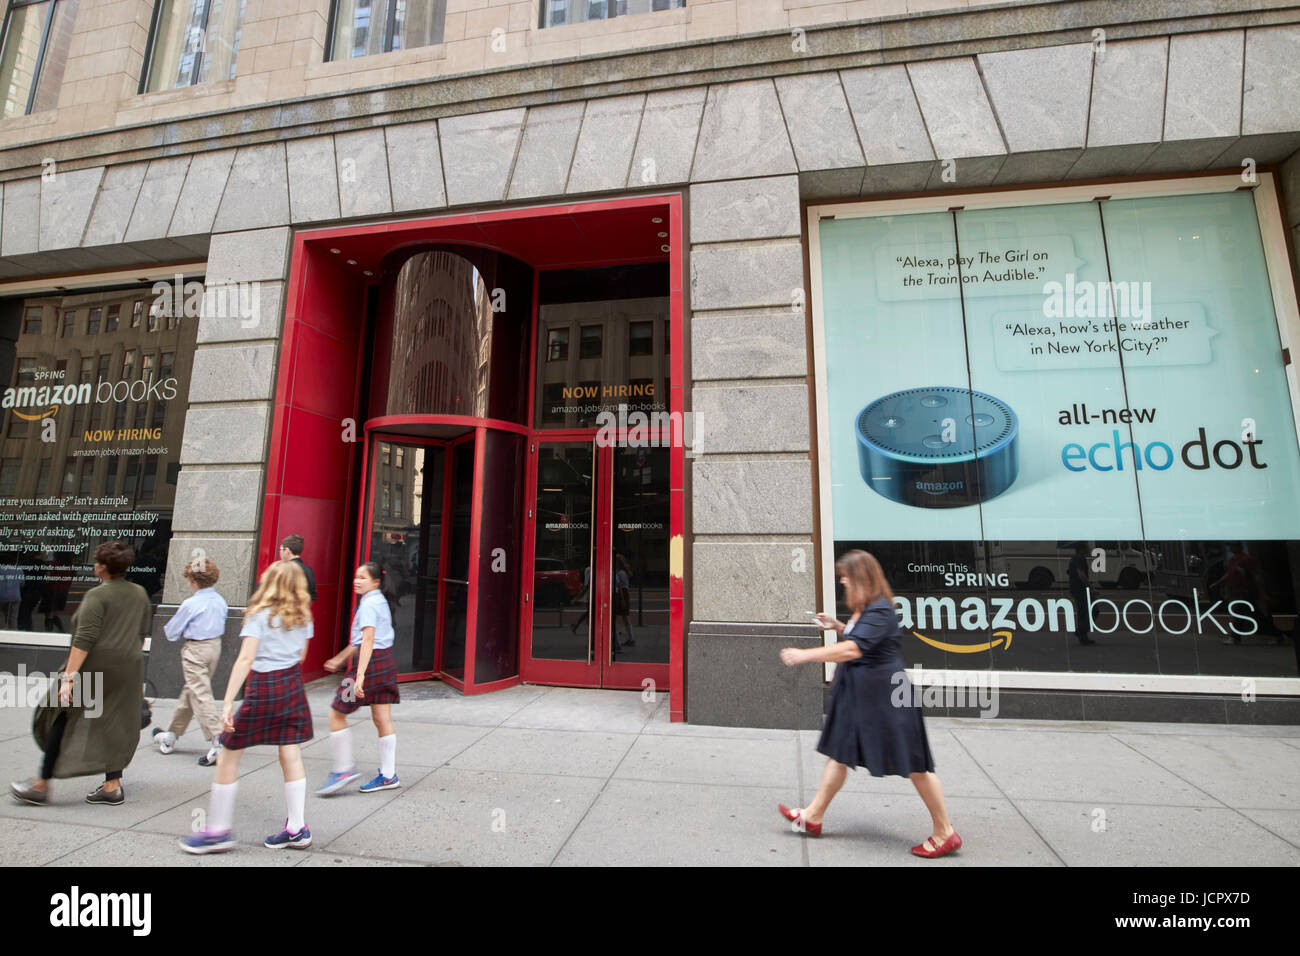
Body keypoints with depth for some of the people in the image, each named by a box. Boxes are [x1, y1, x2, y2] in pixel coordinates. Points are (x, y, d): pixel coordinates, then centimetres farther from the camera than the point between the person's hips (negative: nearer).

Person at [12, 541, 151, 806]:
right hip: (127, 671, 6)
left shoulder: (97, 595, -12)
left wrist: (69, 676, -18)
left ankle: (41, 786, 22)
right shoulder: (140, 594, 8)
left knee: (62, 721, 11)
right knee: (113, 725, 12)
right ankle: (112, 785, 13)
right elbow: (142, 635, 14)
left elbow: (84, 639, -19)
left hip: (94, 667, -6)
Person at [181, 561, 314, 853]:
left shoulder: (260, 615, -8)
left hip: (262, 688, -5)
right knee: (291, 757, 9)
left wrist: (228, 702, -17)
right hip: (293, 686, 5)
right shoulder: (302, 616, 6)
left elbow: (246, 659, -16)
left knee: (227, 757, 12)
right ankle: (297, 829, 15)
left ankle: (218, 831, 21)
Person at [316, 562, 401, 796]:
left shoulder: (369, 604, -13)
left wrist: (360, 675, -28)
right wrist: (340, 659, 31)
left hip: (371, 662, -9)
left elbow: (368, 641, -22)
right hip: (386, 660, 9)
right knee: (382, 719, 11)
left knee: (336, 714, 6)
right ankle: (388, 776, 16)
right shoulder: (380, 601, 16)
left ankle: (344, 769, 13)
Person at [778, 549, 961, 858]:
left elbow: (853, 650, -33)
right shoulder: (863, 609, 9)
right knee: (839, 752, 14)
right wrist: (836, 626, 8)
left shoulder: (880, 610, -23)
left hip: (884, 695, -10)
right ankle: (813, 817, 24)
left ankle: (945, 833, 23)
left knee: (913, 763, 5)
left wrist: (804, 655, -31)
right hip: (857, 693, 10)